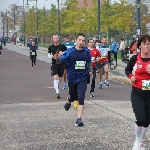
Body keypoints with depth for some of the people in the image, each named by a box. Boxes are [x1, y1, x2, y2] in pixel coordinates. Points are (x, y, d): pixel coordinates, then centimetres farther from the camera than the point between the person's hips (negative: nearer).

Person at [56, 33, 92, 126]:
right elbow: (62, 60, -14)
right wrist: (60, 57, -33)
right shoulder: (70, 51, -7)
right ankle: (68, 103, 55)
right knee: (72, 97, 17)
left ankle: (79, 119, -9)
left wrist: (90, 70, 15)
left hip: (83, 78, 1)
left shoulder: (87, 51, 2)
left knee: (81, 98, -12)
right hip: (72, 78, -1)